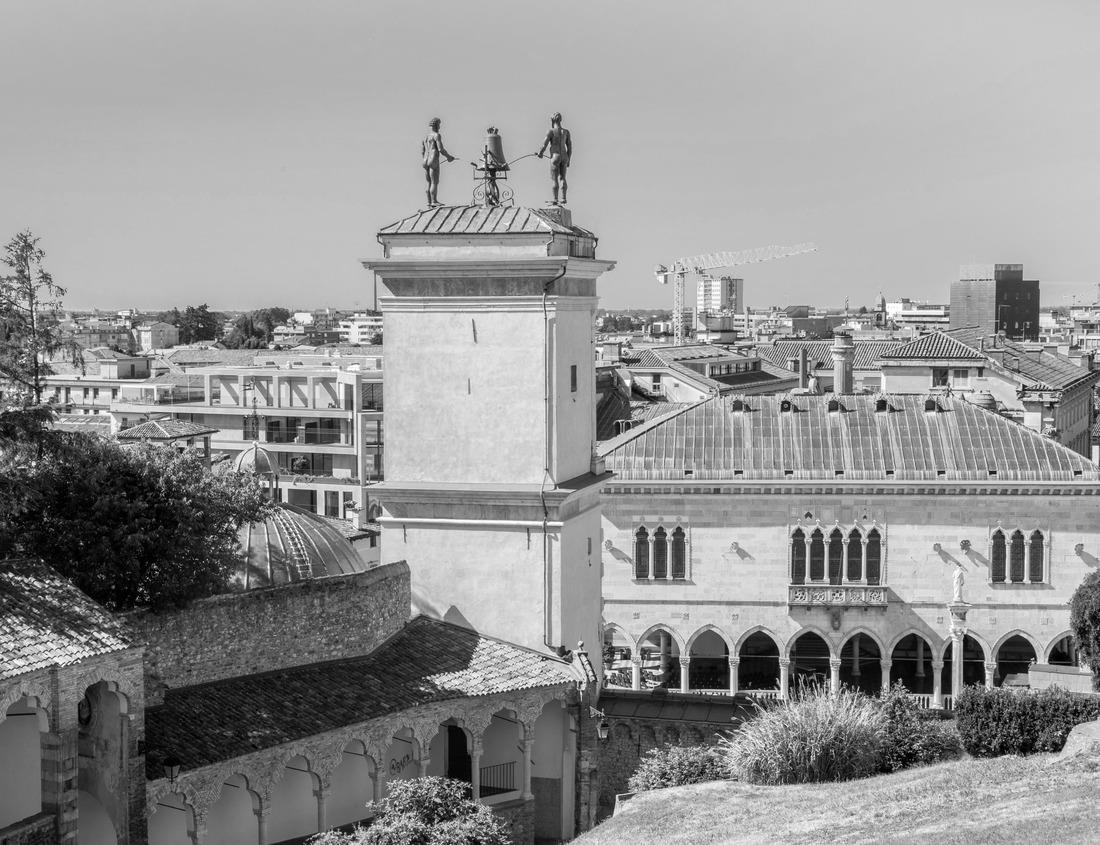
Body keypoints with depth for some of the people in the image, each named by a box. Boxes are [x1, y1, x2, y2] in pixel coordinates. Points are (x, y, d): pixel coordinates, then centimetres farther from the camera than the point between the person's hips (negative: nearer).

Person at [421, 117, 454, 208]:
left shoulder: (425, 137, 17)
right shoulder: (436, 135, -6)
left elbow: (422, 152, 17)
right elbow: (441, 149, -13)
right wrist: (449, 157, 2)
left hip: (425, 162, 7)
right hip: (434, 162, -7)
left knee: (429, 183, 9)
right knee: (434, 182, -8)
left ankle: (429, 202, 6)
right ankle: (434, 201, -14)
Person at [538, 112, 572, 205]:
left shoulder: (551, 131, -8)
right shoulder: (566, 132, 5)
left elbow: (544, 145, -9)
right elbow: (569, 147, 8)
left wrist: (540, 153, 10)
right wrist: (568, 160, 17)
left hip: (555, 156, -4)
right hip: (564, 156, 4)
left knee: (555, 179, 1)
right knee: (562, 178, 15)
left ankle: (555, 200, 1)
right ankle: (563, 198, 9)